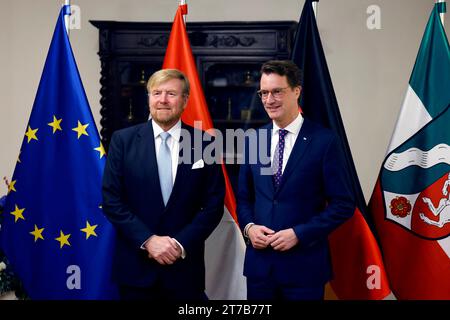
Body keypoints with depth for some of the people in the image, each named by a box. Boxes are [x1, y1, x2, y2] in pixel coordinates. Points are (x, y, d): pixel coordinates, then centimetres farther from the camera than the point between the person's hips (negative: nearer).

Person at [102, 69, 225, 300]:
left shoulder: (204, 143, -1)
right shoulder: (123, 140, -1)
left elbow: (214, 204, -1)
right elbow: (112, 200, -4)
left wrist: (182, 244, -11)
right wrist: (148, 240, -12)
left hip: (185, 266, 0)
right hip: (135, 266, 0)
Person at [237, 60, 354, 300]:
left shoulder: (324, 141, -8)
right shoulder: (252, 139, 6)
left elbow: (343, 205, -7)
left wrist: (299, 234, -14)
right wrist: (248, 227, -5)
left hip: (304, 264, -3)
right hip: (259, 261, 4)